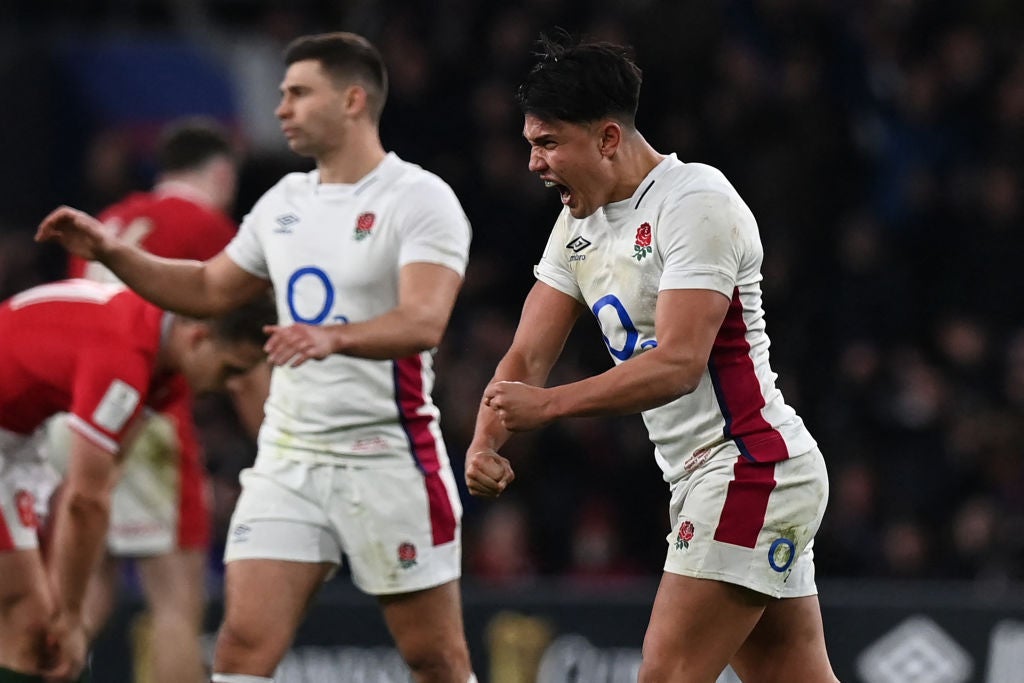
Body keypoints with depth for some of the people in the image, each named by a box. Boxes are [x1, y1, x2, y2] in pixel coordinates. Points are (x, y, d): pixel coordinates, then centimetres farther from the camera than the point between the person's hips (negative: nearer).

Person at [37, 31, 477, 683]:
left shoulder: (420, 199, -10)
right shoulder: (285, 200, 13)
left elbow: (425, 321, -25)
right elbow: (210, 288, 26)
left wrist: (334, 337, -42)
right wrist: (112, 251, 13)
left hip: (387, 455, -6)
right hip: (288, 456, 6)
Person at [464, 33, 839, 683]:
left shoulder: (695, 201, -15)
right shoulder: (580, 222, 13)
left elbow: (679, 363, -24)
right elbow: (527, 358, 8)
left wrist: (550, 404, -30)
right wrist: (485, 443, -11)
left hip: (750, 466, -10)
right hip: (704, 479, 10)